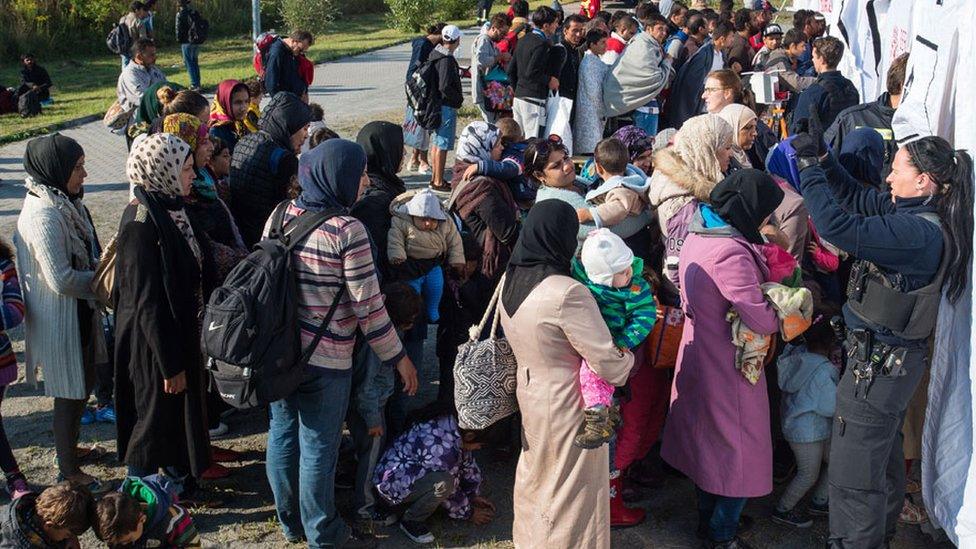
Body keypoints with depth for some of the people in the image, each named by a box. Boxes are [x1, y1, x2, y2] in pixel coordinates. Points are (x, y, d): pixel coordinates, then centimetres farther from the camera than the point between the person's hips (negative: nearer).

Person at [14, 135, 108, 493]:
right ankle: (67, 470, 22)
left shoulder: (60, 202, 3)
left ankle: (68, 447, 43)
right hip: (59, 318, -9)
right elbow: (62, 280, -26)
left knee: (84, 383, 23)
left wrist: (102, 264, -2)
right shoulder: (43, 215, -26)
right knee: (69, 393, 5)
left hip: (78, 312, 9)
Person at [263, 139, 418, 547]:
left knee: (282, 433, 18)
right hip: (325, 359, -6)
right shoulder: (347, 230, -20)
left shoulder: (281, 214, -1)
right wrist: (399, 357, -7)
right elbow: (368, 305, -18)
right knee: (317, 447, 8)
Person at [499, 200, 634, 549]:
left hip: (529, 397, 8)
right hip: (566, 406, -8)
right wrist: (628, 360, -5)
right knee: (571, 493, 10)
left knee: (536, 478, 26)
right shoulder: (568, 293, -28)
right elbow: (608, 362, -23)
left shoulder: (511, 281, -3)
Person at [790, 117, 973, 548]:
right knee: (884, 453, 28)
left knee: (853, 469, -1)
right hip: (892, 355, 11)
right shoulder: (913, 212, 1)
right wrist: (822, 158, 2)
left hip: (879, 362, -11)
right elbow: (857, 198, 13)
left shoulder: (918, 232, -27)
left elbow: (838, 226, -34)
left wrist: (809, 166, -26)